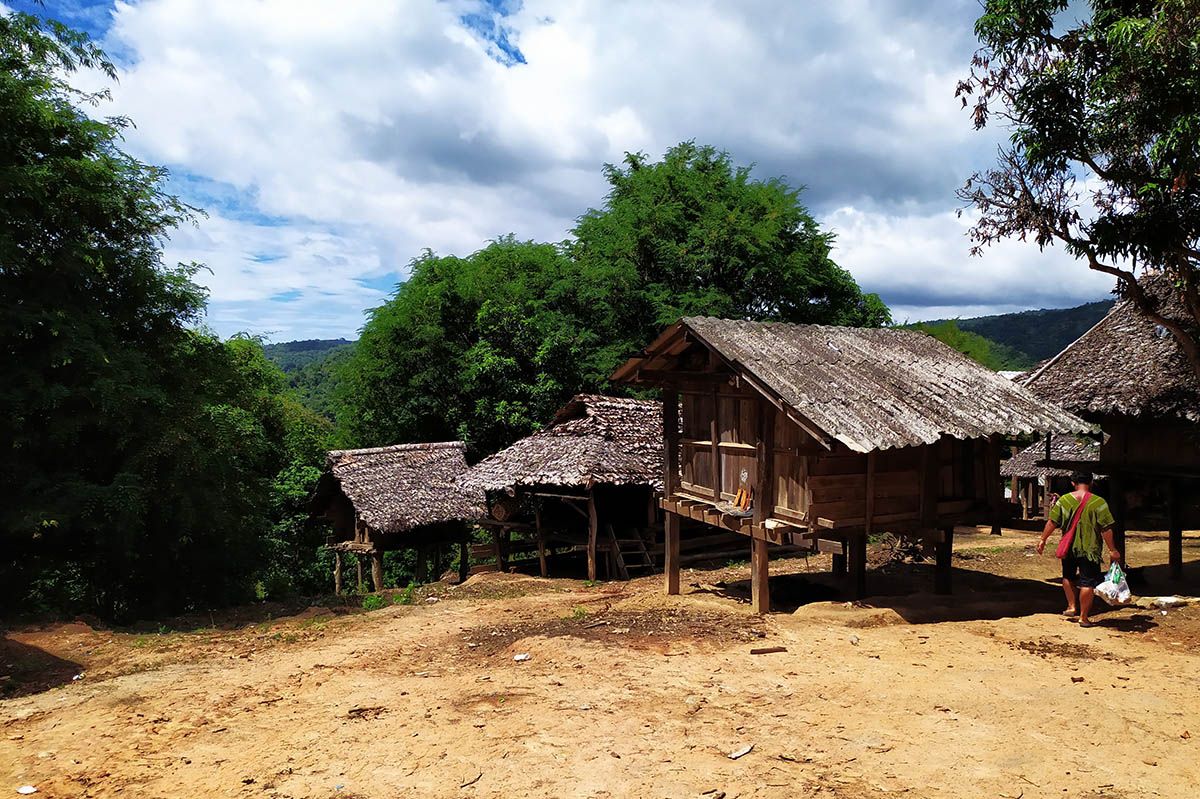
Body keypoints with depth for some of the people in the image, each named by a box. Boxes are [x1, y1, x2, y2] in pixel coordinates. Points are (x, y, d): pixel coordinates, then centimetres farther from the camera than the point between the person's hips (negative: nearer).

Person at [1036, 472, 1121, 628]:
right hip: (1089, 549, -2)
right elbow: (1106, 529, -10)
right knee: (1087, 582, 3)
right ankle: (1084, 617, 5)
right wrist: (1112, 550, -3)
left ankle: (1072, 606, 22)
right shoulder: (1098, 502, -9)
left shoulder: (1064, 500, -2)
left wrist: (1043, 539, 9)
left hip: (1068, 548, 3)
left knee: (1068, 577, 24)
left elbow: (1052, 522, -1)